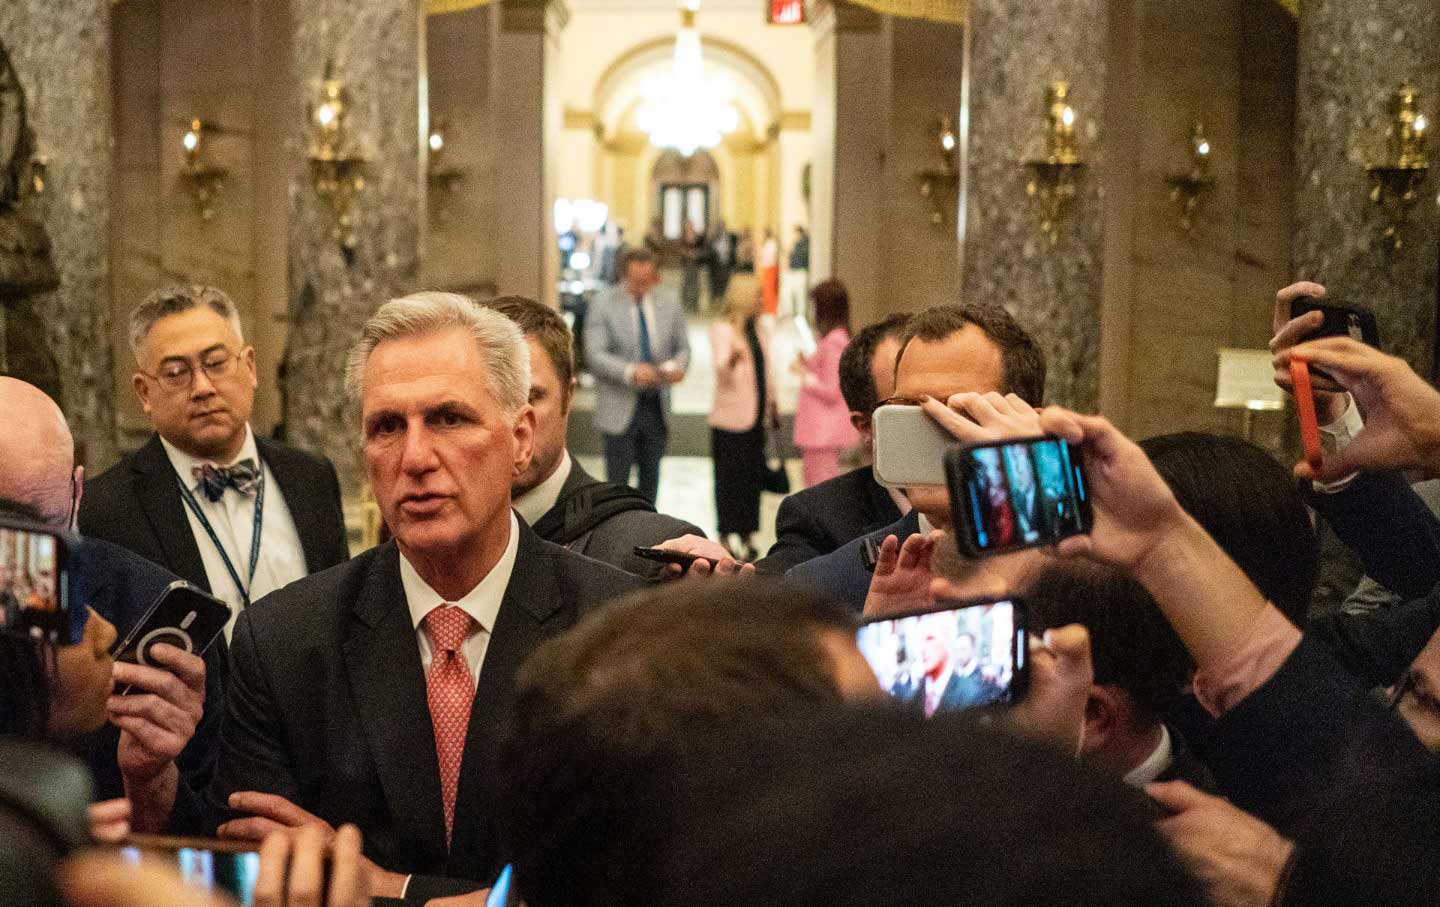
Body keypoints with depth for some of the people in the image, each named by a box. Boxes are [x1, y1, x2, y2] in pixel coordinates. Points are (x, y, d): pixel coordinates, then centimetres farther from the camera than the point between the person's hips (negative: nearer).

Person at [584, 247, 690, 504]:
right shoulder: (604, 305, -7)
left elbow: (682, 348, 12)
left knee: (651, 478, 13)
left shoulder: (669, 306, 6)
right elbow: (594, 355, -13)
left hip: (657, 406, 4)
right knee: (617, 480, -3)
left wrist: (675, 367, -13)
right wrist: (630, 372, -29)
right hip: (620, 408, -4)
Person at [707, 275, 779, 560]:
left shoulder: (763, 326, 12)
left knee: (753, 476, 10)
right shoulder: (722, 330, -9)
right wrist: (731, 360, -47)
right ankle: (729, 537, 2)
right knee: (729, 478, -3)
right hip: (731, 416, -6)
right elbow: (721, 367, -24)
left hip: (757, 415, 7)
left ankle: (747, 534, 18)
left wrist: (773, 403, 22)